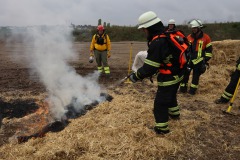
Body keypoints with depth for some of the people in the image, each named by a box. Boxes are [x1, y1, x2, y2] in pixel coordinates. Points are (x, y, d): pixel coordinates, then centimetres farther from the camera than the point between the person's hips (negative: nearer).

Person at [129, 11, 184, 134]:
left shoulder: (157, 42, -28)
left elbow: (149, 67, -24)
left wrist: (136, 76, -11)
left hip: (168, 78, -9)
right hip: (177, 74, 10)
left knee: (160, 102, 5)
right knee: (171, 95, 31)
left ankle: (162, 128, 18)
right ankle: (175, 113, 52)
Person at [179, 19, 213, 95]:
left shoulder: (206, 37, -3)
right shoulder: (189, 37, 6)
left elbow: (209, 50, 1)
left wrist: (206, 60, -3)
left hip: (199, 60, -3)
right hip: (189, 59, 3)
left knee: (196, 76, 5)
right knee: (185, 73, 1)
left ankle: (193, 89, 16)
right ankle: (183, 88, 13)